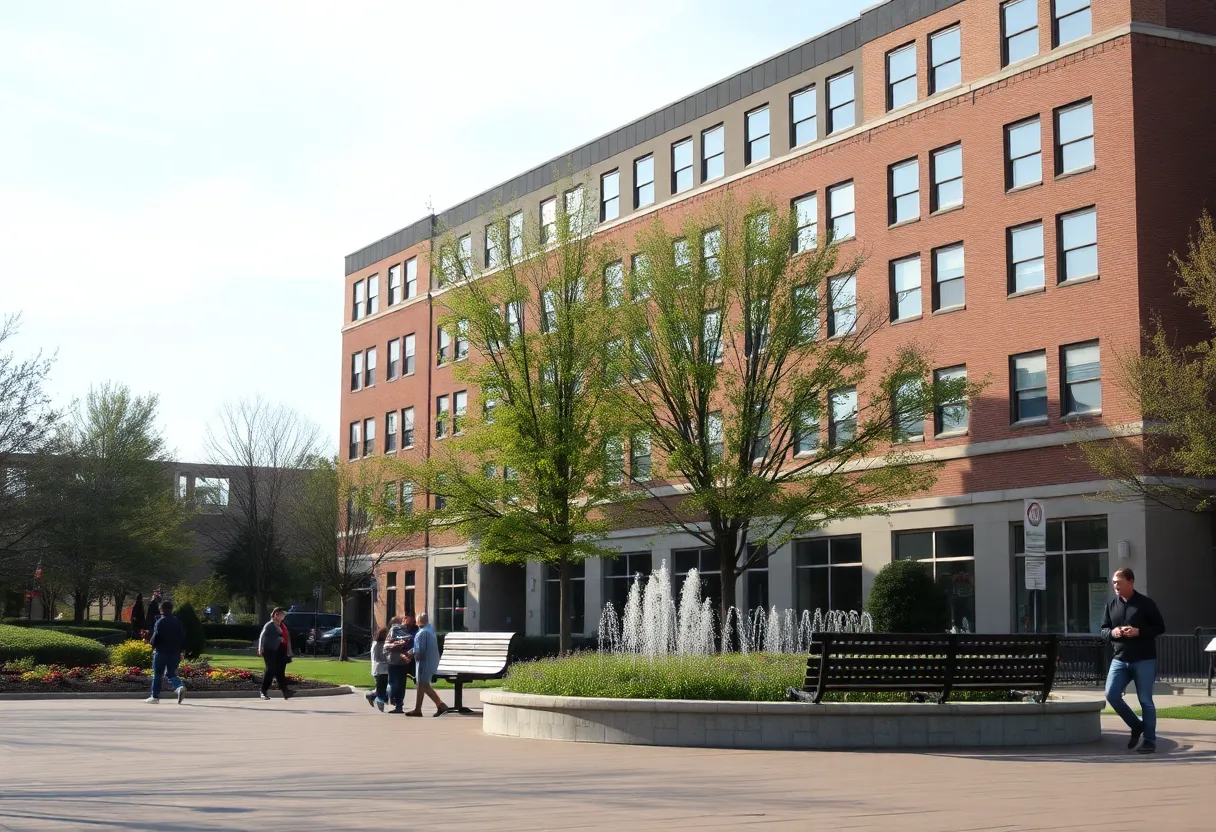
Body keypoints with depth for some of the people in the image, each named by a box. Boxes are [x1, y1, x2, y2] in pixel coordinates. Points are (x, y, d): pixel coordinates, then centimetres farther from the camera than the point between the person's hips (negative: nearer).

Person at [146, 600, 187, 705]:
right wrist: (180, 651, 15)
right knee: (171, 674, 12)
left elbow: (156, 637, -13)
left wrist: (153, 647, 7)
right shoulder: (177, 621, 7)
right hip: (175, 653, 5)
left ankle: (155, 697, 9)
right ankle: (179, 686, -16)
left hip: (162, 652, -5)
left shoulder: (160, 622, -10)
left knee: (157, 674, 6)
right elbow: (183, 637, 8)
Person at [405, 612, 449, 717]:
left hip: (425, 661, -10)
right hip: (432, 661, 10)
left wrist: (412, 652, -2)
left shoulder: (422, 633, -18)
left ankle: (441, 705, -10)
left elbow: (420, 650, -21)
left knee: (424, 685, -6)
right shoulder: (431, 629, 12)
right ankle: (417, 709, 17)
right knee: (421, 685, 14)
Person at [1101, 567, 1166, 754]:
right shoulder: (1112, 605, 9)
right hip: (1120, 659, 4)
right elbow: (1103, 629, 14)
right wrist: (1112, 632, -9)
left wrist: (1139, 632, -17)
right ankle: (1137, 726, 13)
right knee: (1111, 694, -8)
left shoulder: (1146, 603, -4)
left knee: (1145, 701, 0)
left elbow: (1160, 627, -2)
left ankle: (1149, 740, 10)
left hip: (1144, 660, -4)